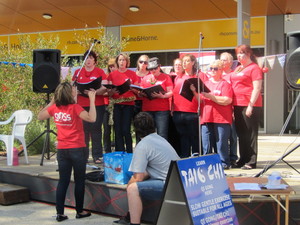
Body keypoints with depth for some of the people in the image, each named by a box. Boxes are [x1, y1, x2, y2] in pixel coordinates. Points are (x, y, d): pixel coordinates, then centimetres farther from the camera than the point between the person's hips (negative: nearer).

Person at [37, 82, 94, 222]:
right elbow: (92, 118, -26)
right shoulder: (75, 108, -16)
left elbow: (40, 116, 17)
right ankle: (80, 211, 18)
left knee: (63, 181, 9)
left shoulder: (54, 108, 1)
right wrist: (92, 100, -19)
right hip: (77, 149, -5)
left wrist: (52, 102, 17)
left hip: (62, 150, 5)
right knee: (79, 181, 9)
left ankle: (60, 213, 9)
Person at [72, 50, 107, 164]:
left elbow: (104, 88, -4)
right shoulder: (78, 72, 12)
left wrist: (94, 92, -21)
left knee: (96, 129, -2)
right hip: (82, 105, 2)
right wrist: (77, 91, -11)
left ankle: (97, 155, 3)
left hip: (97, 105, -2)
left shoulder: (100, 72, 5)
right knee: (83, 130, 1)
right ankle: (83, 156, 8)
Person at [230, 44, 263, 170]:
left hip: (249, 105, -8)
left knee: (250, 134, -3)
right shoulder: (237, 69, 18)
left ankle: (251, 162, 1)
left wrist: (251, 105, -19)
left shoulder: (254, 68, -6)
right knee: (241, 134, 12)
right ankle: (243, 160, 20)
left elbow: (257, 88, -13)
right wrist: (232, 105, 16)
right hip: (237, 105, 8)